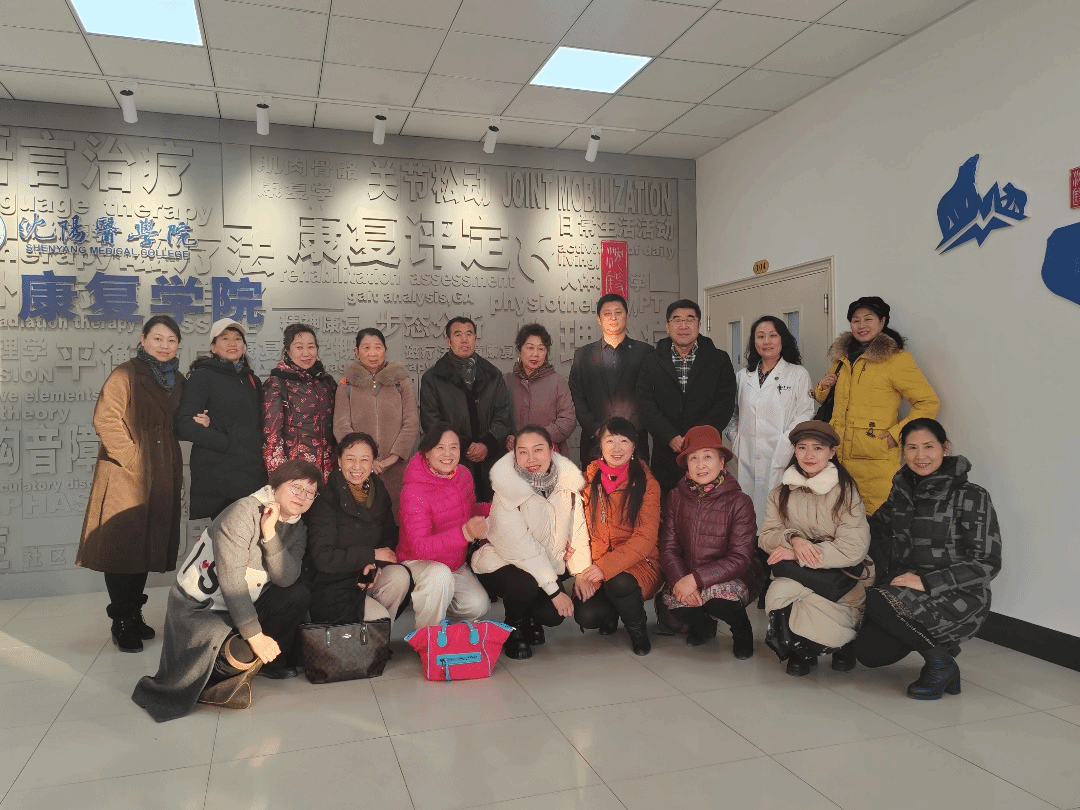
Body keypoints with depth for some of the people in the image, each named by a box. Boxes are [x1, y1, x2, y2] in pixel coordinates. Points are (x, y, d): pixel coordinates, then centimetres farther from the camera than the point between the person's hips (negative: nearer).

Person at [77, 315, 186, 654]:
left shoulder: (177, 380, 13)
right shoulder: (125, 375, -7)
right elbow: (105, 419, -14)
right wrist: (133, 459, -15)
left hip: (162, 479, 6)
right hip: (126, 478, -6)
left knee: (146, 547, 13)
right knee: (122, 549, -1)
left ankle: (134, 614, 26)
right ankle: (122, 622, 10)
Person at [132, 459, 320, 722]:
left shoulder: (297, 529, 1)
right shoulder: (244, 513, -22)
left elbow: (286, 578, -16)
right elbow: (231, 578, -27)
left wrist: (270, 534, -29)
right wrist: (254, 634, -29)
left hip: (245, 604, 7)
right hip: (196, 608, -7)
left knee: (299, 595, -12)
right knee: (237, 654, -34)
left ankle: (270, 659, 5)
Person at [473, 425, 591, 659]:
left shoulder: (566, 481, -7)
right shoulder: (507, 490, -22)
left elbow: (577, 530, 0)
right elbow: (520, 547, -25)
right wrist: (554, 590, -25)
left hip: (548, 566, 4)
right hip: (502, 564, -4)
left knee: (553, 615, -18)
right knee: (526, 585, -33)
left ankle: (531, 620, 21)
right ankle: (514, 630, 1)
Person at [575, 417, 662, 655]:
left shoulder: (646, 484, -6)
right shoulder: (588, 480, 2)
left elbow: (645, 538, -14)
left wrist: (606, 567, -26)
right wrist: (581, 573, -13)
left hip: (638, 562, -2)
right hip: (594, 566, 2)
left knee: (619, 583, -35)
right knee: (585, 616, -22)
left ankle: (637, 627, 0)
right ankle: (610, 613, 17)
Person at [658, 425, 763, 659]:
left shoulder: (739, 502, -13)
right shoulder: (677, 497, -1)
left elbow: (740, 558, -18)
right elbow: (668, 547, -4)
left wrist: (696, 578, -28)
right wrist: (679, 580, -24)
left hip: (732, 579, -3)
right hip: (686, 579, 3)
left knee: (717, 595, -35)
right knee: (670, 597, -27)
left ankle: (742, 630, 3)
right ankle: (704, 625, 11)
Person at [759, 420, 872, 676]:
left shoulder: (846, 493, -8)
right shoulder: (782, 493, 7)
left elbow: (853, 550, -16)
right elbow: (765, 537, 2)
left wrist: (796, 555, -18)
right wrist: (793, 538, -20)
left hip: (841, 580, -3)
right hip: (796, 577, 3)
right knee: (778, 596, -30)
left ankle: (843, 640, 11)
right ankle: (801, 652, 2)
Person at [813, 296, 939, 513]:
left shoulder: (896, 358, -2)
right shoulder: (842, 357, 17)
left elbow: (929, 402, -4)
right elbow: (827, 401, 30)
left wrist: (896, 434, -10)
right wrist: (822, 388, 7)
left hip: (876, 461, -5)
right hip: (838, 455, 6)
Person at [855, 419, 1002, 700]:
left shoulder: (971, 497, -11)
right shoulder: (902, 490, 6)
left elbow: (986, 563, -13)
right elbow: (877, 530, 20)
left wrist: (927, 582, -22)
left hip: (957, 597, -6)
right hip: (905, 592, 6)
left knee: (878, 602, -29)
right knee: (869, 653, -10)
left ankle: (940, 662, -7)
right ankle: (931, 640, 17)